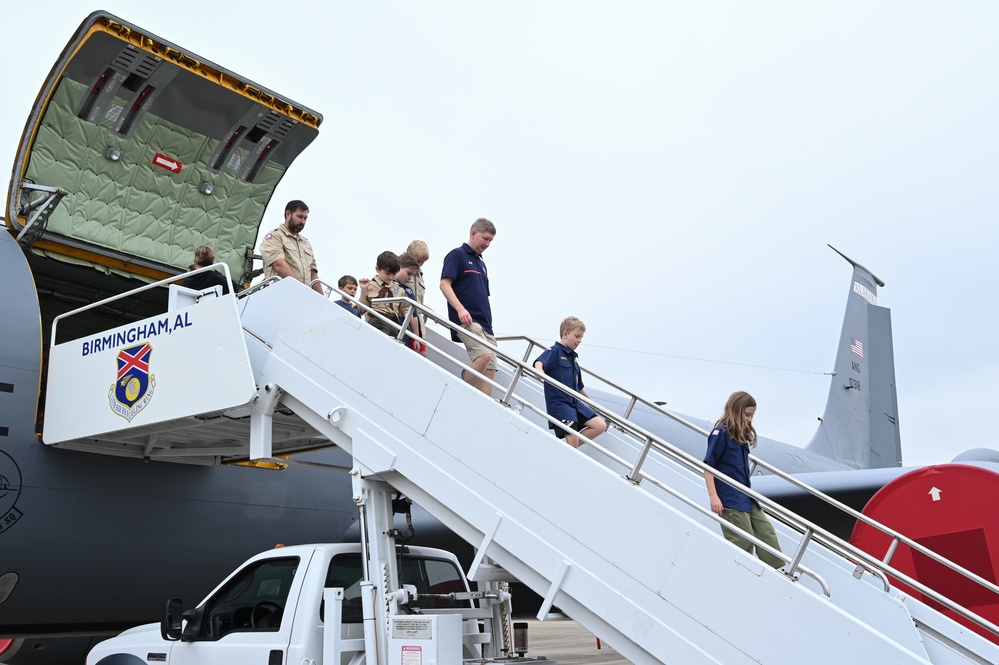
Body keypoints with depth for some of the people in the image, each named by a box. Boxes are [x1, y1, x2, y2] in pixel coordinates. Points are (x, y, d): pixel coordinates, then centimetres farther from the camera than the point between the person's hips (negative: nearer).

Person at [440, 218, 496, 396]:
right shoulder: (457, 255, 1)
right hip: (466, 321, -8)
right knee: (484, 355, -27)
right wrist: (460, 309, -24)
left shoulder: (481, 263, 25)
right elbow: (444, 284, -11)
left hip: (485, 324, 8)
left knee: (490, 368, -1)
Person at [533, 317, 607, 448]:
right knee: (573, 439, -20)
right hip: (558, 402, -8)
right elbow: (539, 362, -26)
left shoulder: (574, 357, 20)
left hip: (575, 402, 8)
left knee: (600, 426, -2)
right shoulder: (554, 351, -4)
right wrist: (540, 371, -49)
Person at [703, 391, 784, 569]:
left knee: (767, 535, 5)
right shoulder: (721, 433, -10)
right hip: (729, 499, -9)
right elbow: (708, 466, -14)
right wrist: (713, 496, -19)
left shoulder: (742, 435, 15)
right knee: (743, 542, -8)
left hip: (746, 496, 9)